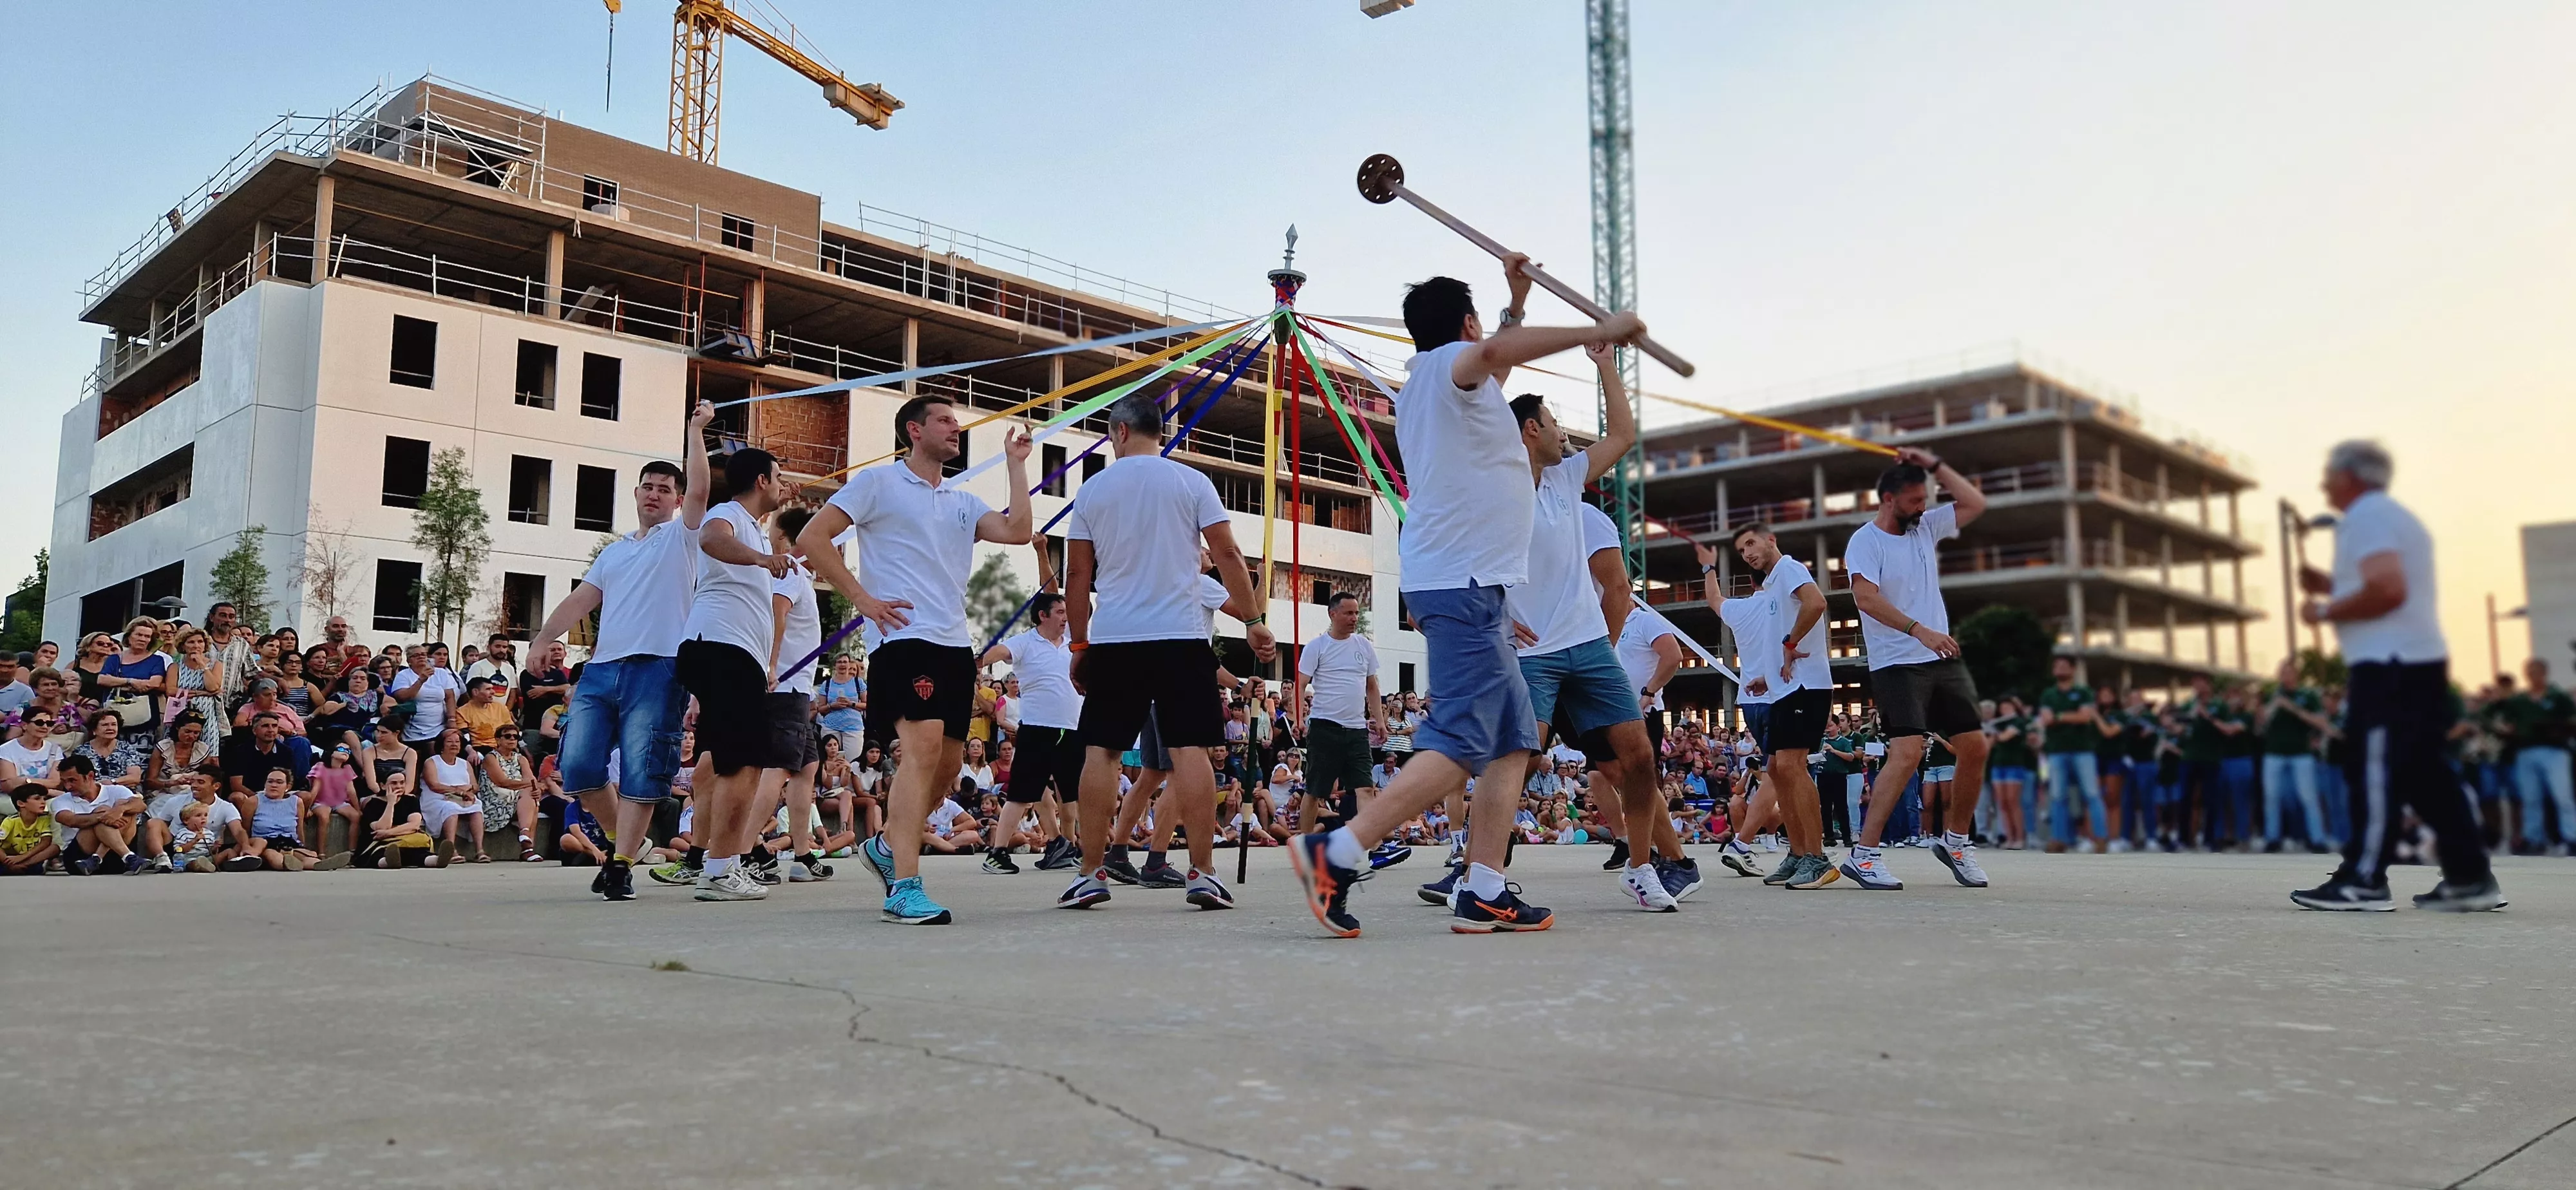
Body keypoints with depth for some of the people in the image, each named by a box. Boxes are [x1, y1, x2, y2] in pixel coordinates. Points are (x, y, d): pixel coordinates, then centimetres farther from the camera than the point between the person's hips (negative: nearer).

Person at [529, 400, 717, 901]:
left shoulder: (680, 536, 8)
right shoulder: (613, 551, 24)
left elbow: (699, 490, -8)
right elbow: (581, 600, 19)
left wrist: (696, 429, -8)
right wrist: (542, 640, 6)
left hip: (656, 669, -6)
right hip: (601, 668, 6)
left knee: (641, 774, -9)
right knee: (578, 766, 0)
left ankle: (621, 865, -4)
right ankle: (622, 838, 20)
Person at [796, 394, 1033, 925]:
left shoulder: (963, 501, 19)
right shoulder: (879, 481, 3)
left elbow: (1017, 532, 2)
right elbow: (812, 537, -3)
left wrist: (1015, 464, 7)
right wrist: (862, 599, -8)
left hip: (955, 644, 7)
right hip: (904, 638, -7)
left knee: (948, 763, 10)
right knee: (924, 747, -23)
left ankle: (887, 846, 33)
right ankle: (905, 889, -24)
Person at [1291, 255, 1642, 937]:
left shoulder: (1425, 386, 23)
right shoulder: (1447, 365, -4)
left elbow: (1496, 368, 45)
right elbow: (1494, 354, -30)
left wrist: (1517, 301, 42)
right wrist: (1598, 332, -25)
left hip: (1465, 584, 10)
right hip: (1465, 582, -10)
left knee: (1514, 741, 8)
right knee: (1461, 743, -16)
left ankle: (1485, 894, 3)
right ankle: (1335, 855, -21)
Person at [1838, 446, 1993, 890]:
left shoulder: (1926, 527, 12)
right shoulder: (1864, 542, -9)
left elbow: (1976, 503, 16)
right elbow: (1867, 598, -22)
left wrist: (1935, 465, 7)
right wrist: (1920, 631, -30)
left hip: (1943, 659, 7)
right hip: (1897, 665, -7)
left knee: (1975, 748, 4)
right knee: (1908, 753, -20)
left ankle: (1956, 840, 22)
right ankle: (1862, 854, -16)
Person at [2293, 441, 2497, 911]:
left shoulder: (2367, 516, -10)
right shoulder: (2395, 515, 22)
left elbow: (2387, 590, -23)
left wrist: (2326, 611, -11)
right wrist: (2330, 585, 17)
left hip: (2389, 665, -10)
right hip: (2419, 661, 10)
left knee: (2375, 770, -9)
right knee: (2423, 773, 11)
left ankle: (2363, 881, -8)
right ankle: (2469, 877, 12)